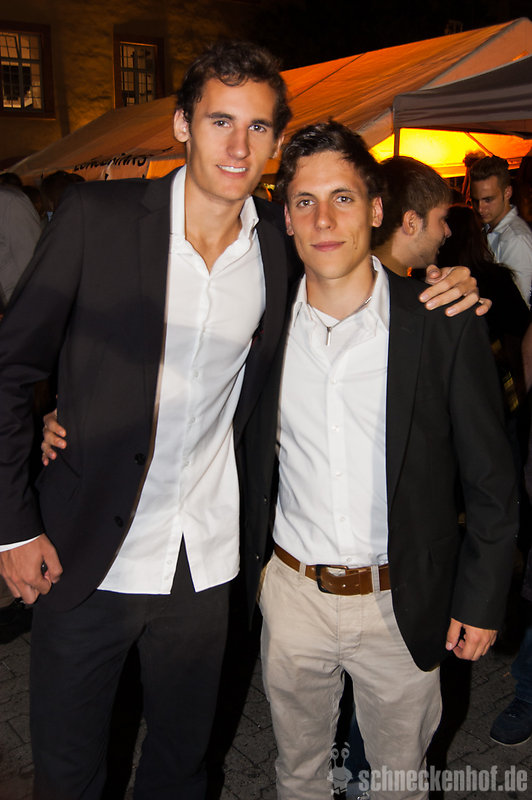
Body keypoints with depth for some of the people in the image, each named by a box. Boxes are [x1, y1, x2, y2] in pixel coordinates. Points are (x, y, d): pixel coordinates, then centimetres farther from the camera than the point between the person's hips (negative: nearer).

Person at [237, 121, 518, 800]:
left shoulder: (445, 326, -12)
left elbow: (490, 482, -6)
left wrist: (481, 599, -4)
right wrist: (245, 564, 4)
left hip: (402, 605, -2)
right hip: (292, 595, 2)